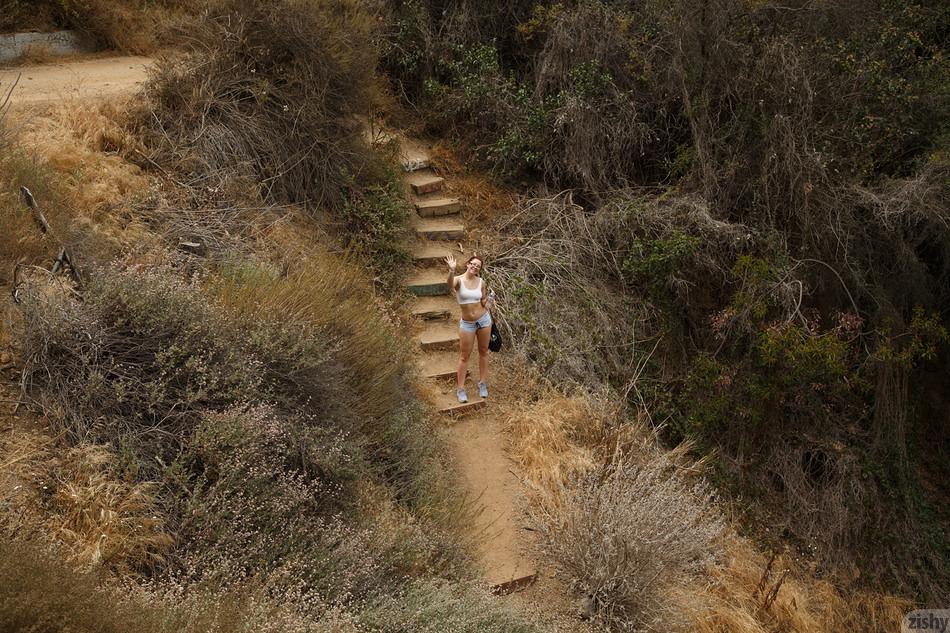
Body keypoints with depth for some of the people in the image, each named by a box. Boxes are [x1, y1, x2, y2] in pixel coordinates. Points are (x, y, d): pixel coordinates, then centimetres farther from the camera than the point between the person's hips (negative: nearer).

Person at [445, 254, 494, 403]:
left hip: (484, 319, 3)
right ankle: (461, 389, 14)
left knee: (483, 352, 14)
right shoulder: (458, 280, -14)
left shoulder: (481, 282, -3)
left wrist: (487, 302, -11)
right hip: (467, 324, -3)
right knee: (464, 357, 4)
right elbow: (449, 286, -39)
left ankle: (483, 383, 30)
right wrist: (451, 270, -57)